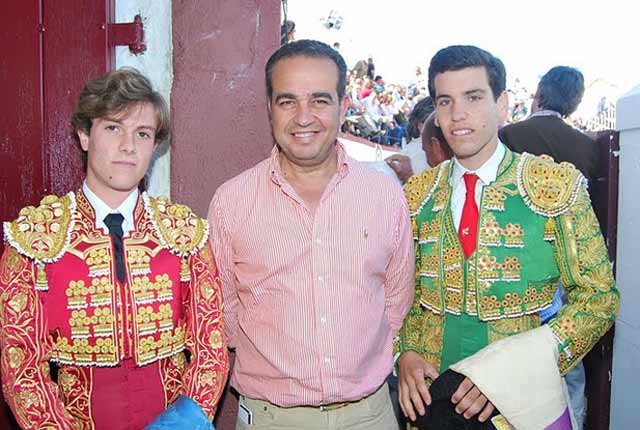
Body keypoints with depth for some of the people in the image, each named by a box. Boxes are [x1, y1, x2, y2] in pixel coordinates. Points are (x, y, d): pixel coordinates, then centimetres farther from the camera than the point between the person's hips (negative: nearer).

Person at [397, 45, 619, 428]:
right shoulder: (417, 195, -1)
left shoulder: (557, 187, -10)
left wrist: (515, 367, -20)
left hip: (519, 398, -2)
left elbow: (599, 296, -9)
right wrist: (406, 353, -11)